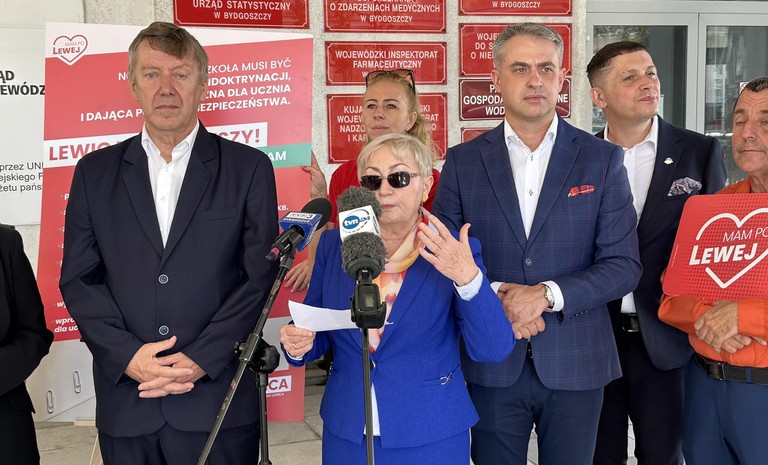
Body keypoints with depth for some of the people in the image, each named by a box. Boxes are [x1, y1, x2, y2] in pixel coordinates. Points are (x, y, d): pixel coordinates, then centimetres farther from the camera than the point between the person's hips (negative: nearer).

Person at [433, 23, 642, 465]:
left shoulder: (602, 159, -1)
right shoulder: (463, 161, 2)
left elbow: (624, 265, -4)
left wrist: (547, 295, -17)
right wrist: (496, 298, -15)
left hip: (575, 363, 0)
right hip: (491, 364, 1)